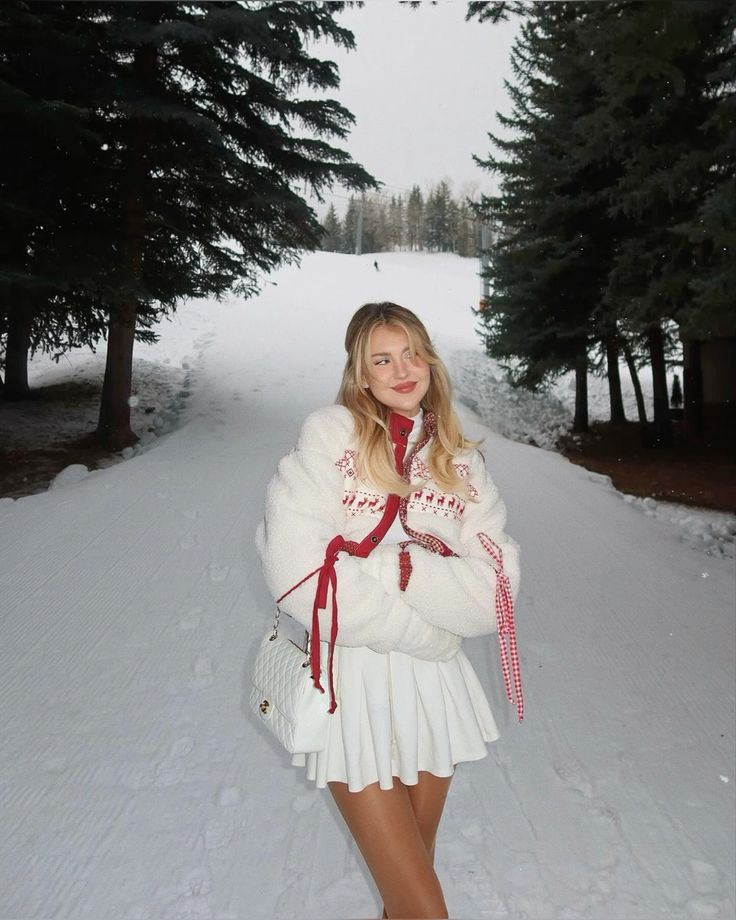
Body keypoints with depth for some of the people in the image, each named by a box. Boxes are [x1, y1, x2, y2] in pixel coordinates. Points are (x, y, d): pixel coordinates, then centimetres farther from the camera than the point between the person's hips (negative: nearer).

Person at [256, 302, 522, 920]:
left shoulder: (462, 462, 4)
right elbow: (293, 563, -17)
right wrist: (428, 632, -13)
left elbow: (498, 586, -5)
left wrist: (393, 568, -19)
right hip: (353, 682, -4)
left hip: (434, 684, 4)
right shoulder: (332, 433, -8)